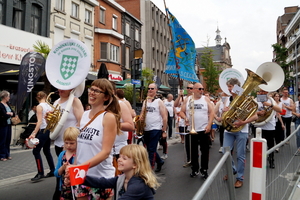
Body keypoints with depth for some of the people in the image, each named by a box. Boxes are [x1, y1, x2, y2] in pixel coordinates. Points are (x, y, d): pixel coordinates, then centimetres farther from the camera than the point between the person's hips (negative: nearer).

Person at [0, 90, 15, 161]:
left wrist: (9, 113, -10)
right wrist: (10, 114, -3)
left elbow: (13, 113, 8)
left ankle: (7, 154, 20)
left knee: (8, 140, 10)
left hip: (9, 124, 7)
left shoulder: (7, 104, 11)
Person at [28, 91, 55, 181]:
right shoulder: (49, 106, 10)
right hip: (49, 129, 8)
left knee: (36, 151, -3)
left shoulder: (39, 106, -10)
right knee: (47, 150, 17)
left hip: (43, 130, -8)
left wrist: (34, 133, -21)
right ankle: (52, 171, 22)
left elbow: (40, 121, -18)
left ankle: (40, 173, -4)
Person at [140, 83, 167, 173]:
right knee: (149, 149, 15)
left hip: (155, 129, -6)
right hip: (146, 129, 6)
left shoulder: (159, 102, -3)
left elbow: (164, 117, -6)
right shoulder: (145, 101, 12)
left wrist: (164, 131, -8)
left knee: (151, 150, -6)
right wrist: (141, 118, -9)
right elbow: (142, 114, 15)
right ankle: (160, 162, 36)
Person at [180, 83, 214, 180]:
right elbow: (182, 111, 7)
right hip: (192, 130, 1)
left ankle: (204, 170, 17)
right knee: (193, 151, 11)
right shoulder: (187, 100, 5)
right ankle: (195, 169, 24)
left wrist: (209, 124, -12)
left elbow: (211, 112, -2)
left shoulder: (206, 99, 2)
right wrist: (185, 118, -14)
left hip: (204, 129, -1)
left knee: (205, 151, 4)